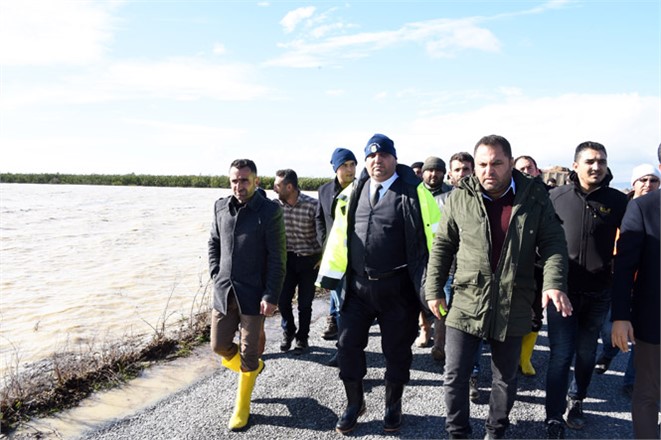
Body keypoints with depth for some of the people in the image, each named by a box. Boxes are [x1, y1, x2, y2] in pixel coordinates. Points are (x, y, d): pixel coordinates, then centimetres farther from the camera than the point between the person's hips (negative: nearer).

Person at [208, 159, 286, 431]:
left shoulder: (270, 211, -11)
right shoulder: (221, 207, 5)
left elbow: (277, 259, -11)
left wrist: (271, 296, -14)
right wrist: (216, 277, 4)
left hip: (253, 294, -5)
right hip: (224, 292, 5)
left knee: (249, 352, 5)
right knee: (219, 346, 11)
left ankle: (242, 407, 25)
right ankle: (252, 367, 42)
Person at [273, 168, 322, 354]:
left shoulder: (312, 205, -17)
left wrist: (322, 257, -6)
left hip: (309, 260, -3)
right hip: (287, 258, 3)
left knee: (305, 303, 6)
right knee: (282, 299, 3)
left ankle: (302, 338, 26)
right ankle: (288, 331, 30)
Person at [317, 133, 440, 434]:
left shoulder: (414, 192, -7)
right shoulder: (353, 193, 6)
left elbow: (434, 236, -7)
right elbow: (340, 236, 8)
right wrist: (330, 275, 6)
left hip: (398, 289, -3)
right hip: (358, 287, 4)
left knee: (397, 350, 12)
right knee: (348, 345, 9)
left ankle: (393, 406, 36)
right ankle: (354, 404, 32)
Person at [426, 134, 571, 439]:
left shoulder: (534, 196, -2)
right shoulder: (460, 197, -3)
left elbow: (553, 242, -1)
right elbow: (442, 246, 4)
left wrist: (554, 282, -17)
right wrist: (434, 289, 3)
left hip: (513, 308, 1)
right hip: (466, 304, 0)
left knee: (505, 379, 17)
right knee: (455, 376, 5)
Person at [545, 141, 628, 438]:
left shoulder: (618, 201, -1)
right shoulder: (556, 197, -3)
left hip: (598, 294, 2)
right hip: (562, 289, -2)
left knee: (586, 353, 16)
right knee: (561, 355, -2)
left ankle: (576, 401, 38)